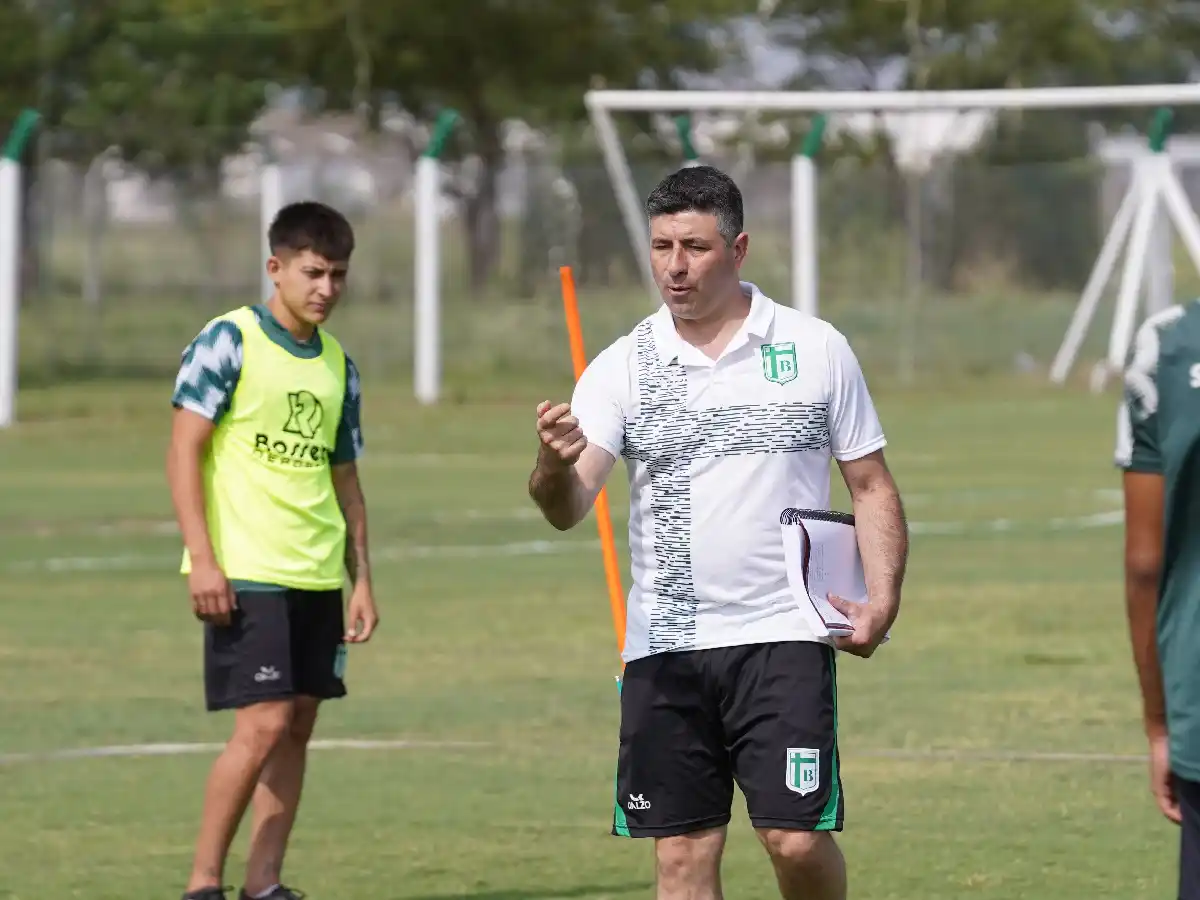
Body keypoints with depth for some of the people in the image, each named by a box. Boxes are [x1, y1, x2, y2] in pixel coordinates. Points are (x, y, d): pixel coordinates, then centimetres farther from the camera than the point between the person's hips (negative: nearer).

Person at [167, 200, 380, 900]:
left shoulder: (339, 366, 14)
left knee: (297, 728, 4)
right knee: (263, 725, -12)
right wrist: (202, 559, -15)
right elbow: (184, 452, -8)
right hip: (245, 574, -6)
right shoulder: (229, 341, -5)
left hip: (317, 578, 6)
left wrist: (362, 579, 13)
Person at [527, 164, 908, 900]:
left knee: (797, 837, -10)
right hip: (664, 646, 2)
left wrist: (882, 598, -6)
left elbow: (872, 485, 8)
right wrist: (555, 465, -32)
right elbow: (568, 507, -8)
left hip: (784, 637, -2)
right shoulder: (624, 366, 2)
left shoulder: (817, 349, 2)